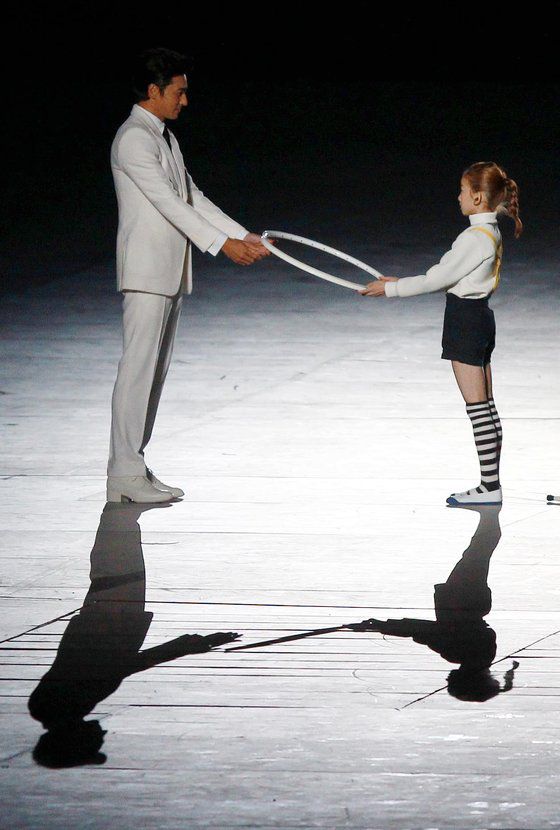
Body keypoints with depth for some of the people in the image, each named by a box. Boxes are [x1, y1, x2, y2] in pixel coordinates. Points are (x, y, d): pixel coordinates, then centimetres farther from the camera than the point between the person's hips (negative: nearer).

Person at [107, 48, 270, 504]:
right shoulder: (134, 138, -13)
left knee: (156, 368, 9)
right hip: (146, 270, -10)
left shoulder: (165, 137, 17)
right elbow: (168, 202, -20)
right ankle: (124, 473, -8)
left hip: (171, 271, 10)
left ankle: (133, 466, 13)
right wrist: (222, 244, -22)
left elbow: (192, 198, 18)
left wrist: (243, 235, 11)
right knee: (138, 366, -9)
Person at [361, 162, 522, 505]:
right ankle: (491, 484, 14)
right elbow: (446, 273, 15)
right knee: (486, 406, 10)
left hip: (466, 320, -10)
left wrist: (391, 289, -10)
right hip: (481, 318, 10)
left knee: (478, 407, -6)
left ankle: (490, 487, -3)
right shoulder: (491, 232, 11)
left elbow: (438, 279, -17)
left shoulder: (475, 238, -20)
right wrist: (402, 282, 12)